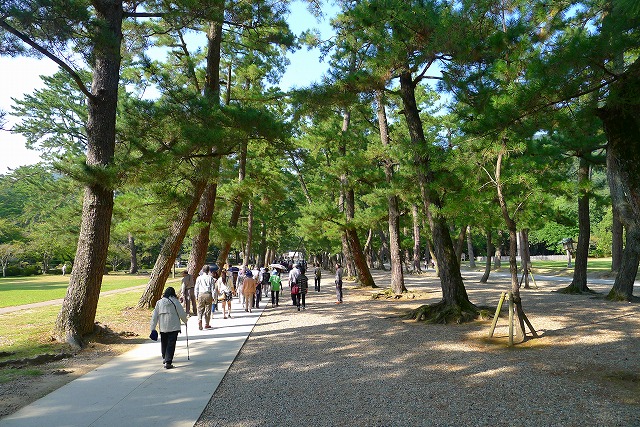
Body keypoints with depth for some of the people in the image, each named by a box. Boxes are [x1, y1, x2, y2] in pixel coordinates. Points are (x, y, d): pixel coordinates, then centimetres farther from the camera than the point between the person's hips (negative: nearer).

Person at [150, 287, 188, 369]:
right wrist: (185, 321, 15)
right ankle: (168, 362, -11)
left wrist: (153, 328, 10)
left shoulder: (159, 302, 6)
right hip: (173, 327, -4)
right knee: (171, 344, -3)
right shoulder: (175, 301, -5)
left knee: (164, 343, 21)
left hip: (162, 327, 4)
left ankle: (165, 358, 39)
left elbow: (154, 316, 6)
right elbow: (182, 313, -2)